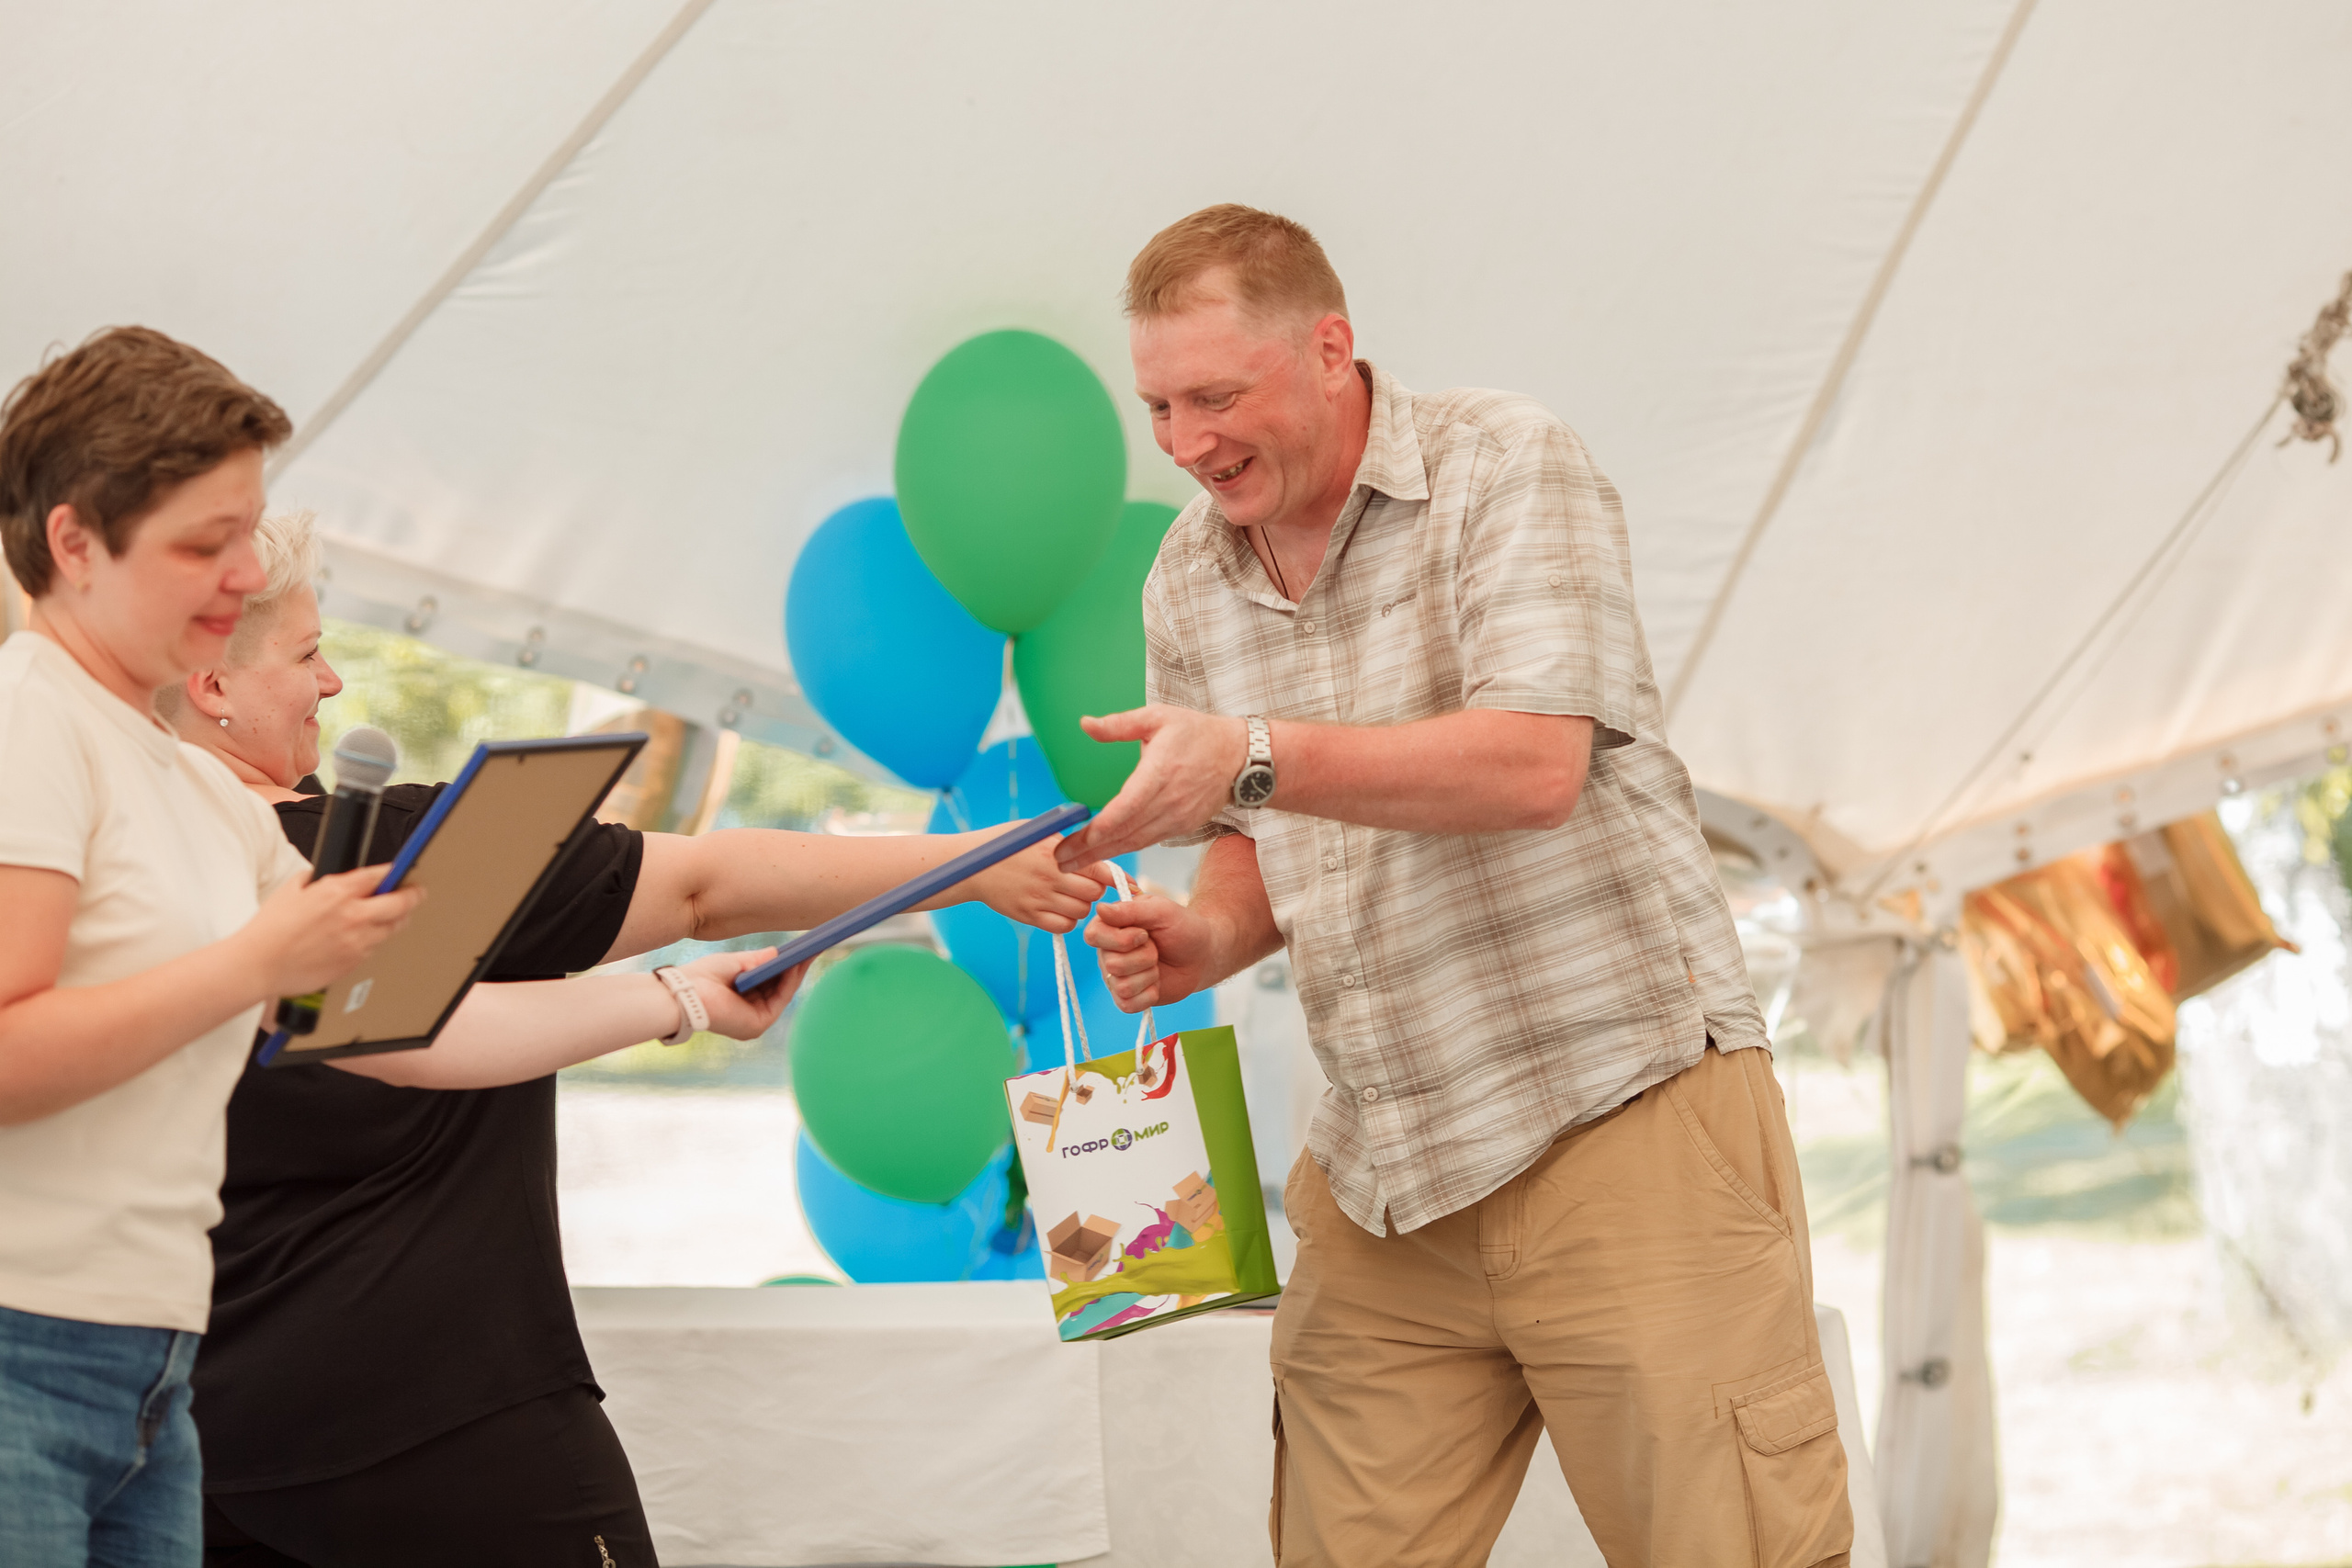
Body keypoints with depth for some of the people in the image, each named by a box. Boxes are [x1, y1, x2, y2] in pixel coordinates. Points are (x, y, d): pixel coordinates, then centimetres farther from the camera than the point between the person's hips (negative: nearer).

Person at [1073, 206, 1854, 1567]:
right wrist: (1212, 937, 1)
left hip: (1623, 1110, -5)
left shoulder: (1509, 467, -7)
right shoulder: (1189, 583, 12)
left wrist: (1254, 759, -24)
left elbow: (1535, 764, -20)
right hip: (1383, 1190, 6)